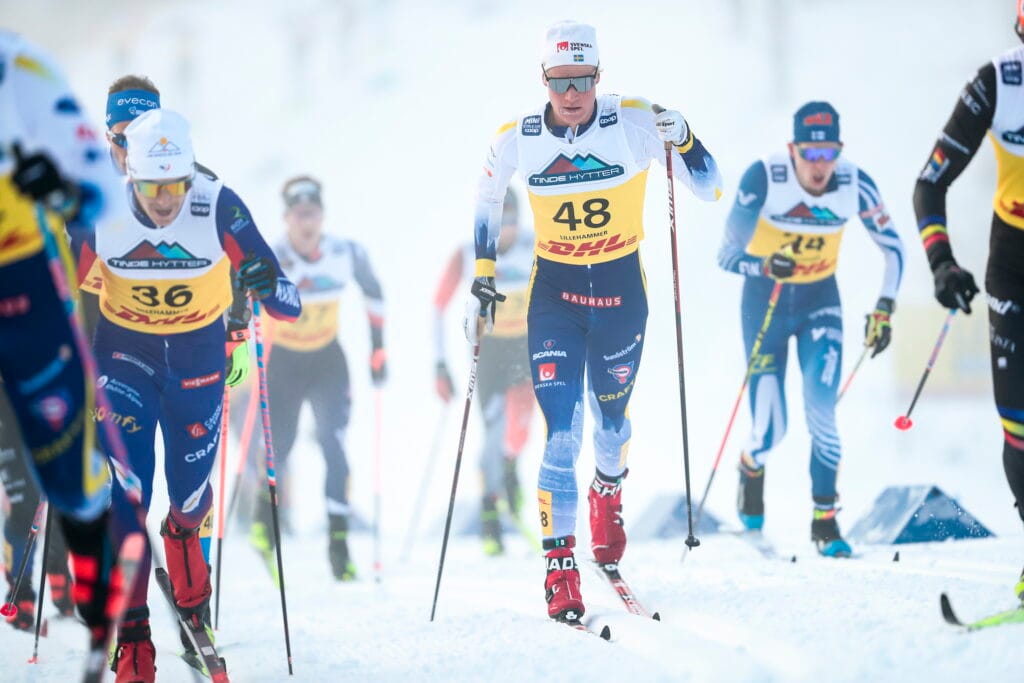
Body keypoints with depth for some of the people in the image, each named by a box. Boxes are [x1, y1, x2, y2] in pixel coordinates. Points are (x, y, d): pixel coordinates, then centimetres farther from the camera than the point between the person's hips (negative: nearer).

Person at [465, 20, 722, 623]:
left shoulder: (634, 123, -13)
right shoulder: (517, 139, -8)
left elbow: (710, 190, -13)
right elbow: (487, 207, 11)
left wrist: (681, 139, -30)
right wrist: (483, 286, 9)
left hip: (620, 288, 0)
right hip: (553, 291, 0)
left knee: (611, 422, 15)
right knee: (562, 432, -11)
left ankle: (608, 492, 50)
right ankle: (560, 568, -5)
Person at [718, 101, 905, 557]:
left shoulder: (855, 186, -19)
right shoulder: (762, 178, -25)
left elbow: (892, 248, -4)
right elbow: (727, 254, -23)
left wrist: (884, 309, -12)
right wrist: (767, 266, -43)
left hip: (819, 301, 1)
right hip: (764, 301, -1)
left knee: (821, 407, -20)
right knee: (770, 430, -5)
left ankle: (825, 521, -8)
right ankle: (752, 468, 33)